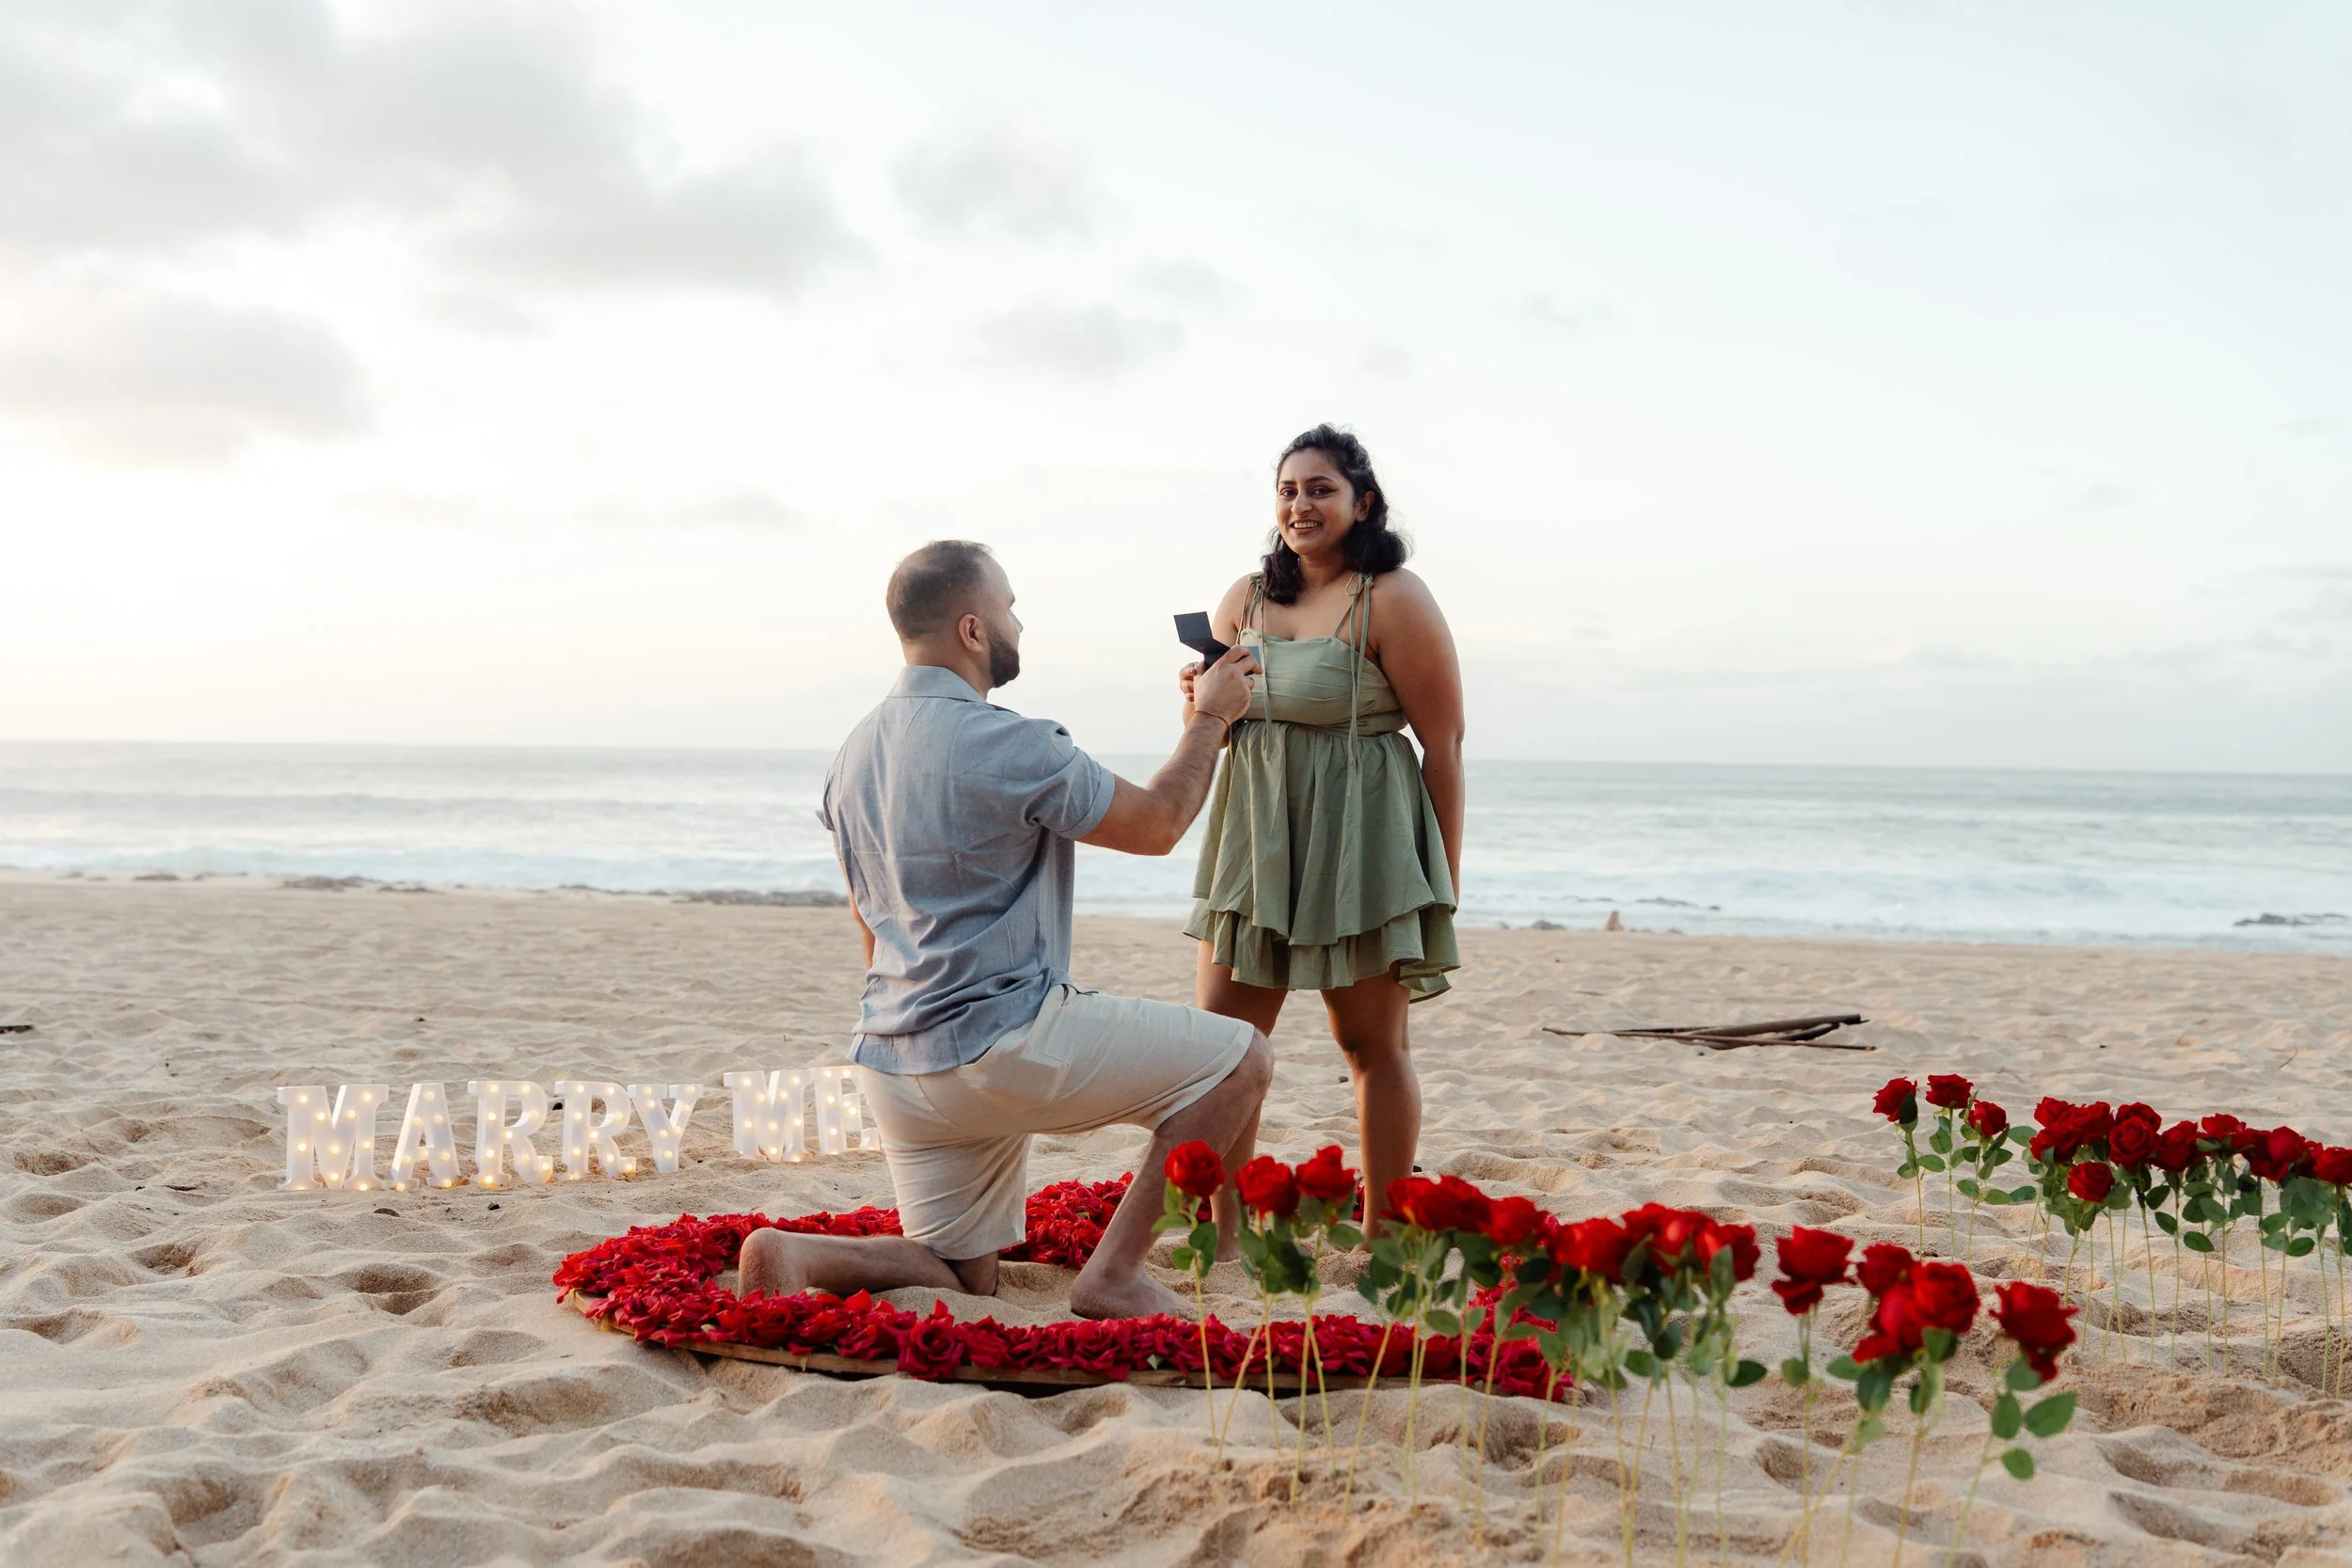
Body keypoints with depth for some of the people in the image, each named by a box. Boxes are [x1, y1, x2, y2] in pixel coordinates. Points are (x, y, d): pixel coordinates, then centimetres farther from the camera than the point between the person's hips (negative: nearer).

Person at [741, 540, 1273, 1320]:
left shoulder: (856, 751, 11)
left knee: (959, 1276, 18)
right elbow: (1157, 825, -4)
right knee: (1238, 1058, 0)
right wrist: (1210, 718, 12)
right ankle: (1114, 1272, -2)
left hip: (895, 1060, 9)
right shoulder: (1010, 746, -16)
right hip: (1000, 1043, -8)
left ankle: (795, 1256, -8)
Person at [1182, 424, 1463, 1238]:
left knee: (1372, 1042, 4)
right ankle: (1222, 1231, 13)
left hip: (1360, 837, -6)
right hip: (1254, 835, 6)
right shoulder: (1244, 600, 9)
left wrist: (1444, 879, -9)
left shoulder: (1393, 600, -10)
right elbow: (1221, 729, 18)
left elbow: (1443, 742, -9)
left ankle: (1384, 1235, 14)